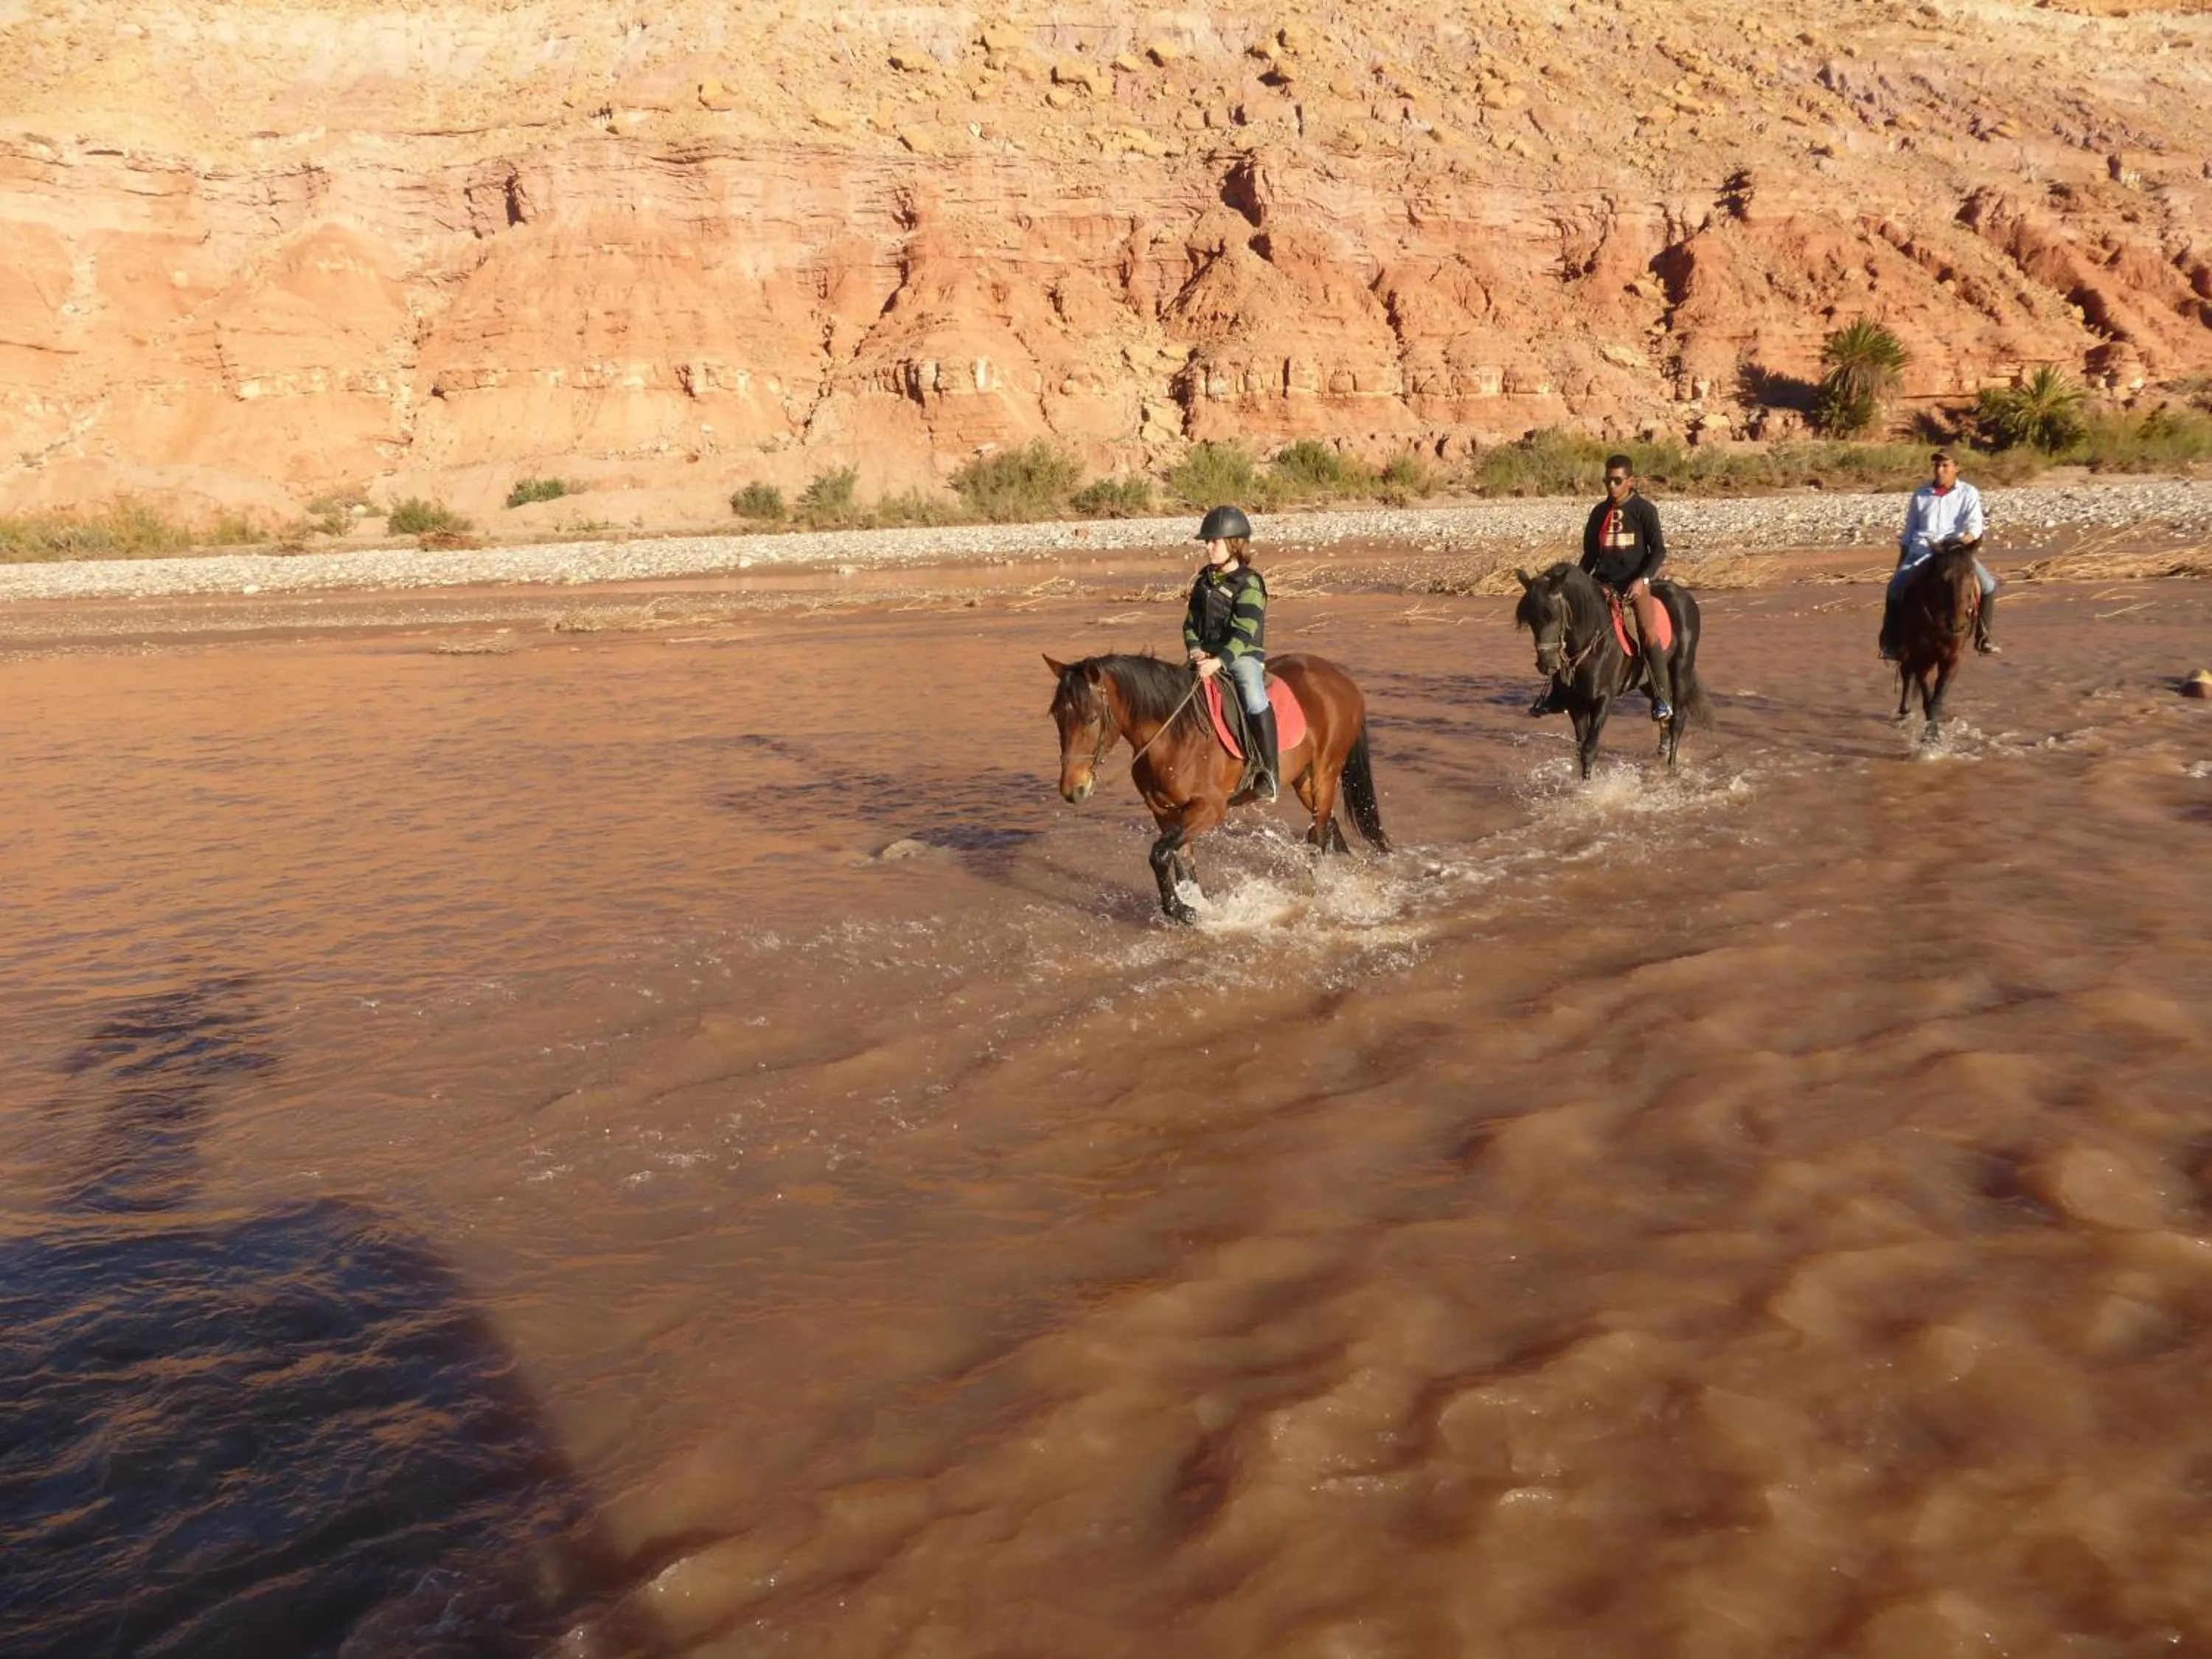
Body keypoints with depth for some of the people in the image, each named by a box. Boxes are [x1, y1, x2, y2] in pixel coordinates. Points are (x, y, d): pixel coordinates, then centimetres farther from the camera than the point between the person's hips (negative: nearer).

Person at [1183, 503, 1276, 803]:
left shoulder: (1249, 584, -10)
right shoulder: (1205, 581, 13)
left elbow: (1245, 633, -19)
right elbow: (1191, 622, 16)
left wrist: (1218, 661, -31)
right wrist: (1195, 649, -5)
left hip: (1244, 656, -7)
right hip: (1207, 656, 7)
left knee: (1255, 701, -33)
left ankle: (1269, 771, -26)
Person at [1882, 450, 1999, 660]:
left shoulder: (1969, 493, 7)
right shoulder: (1921, 494, 13)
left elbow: (1975, 523, -6)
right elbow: (1909, 531, 17)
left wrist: (1968, 538, -29)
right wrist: (1900, 563, 13)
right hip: (1921, 552, 1)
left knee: (1988, 585, -20)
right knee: (1895, 586, -23)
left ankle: (1982, 636, -2)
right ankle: (1891, 643, -14)